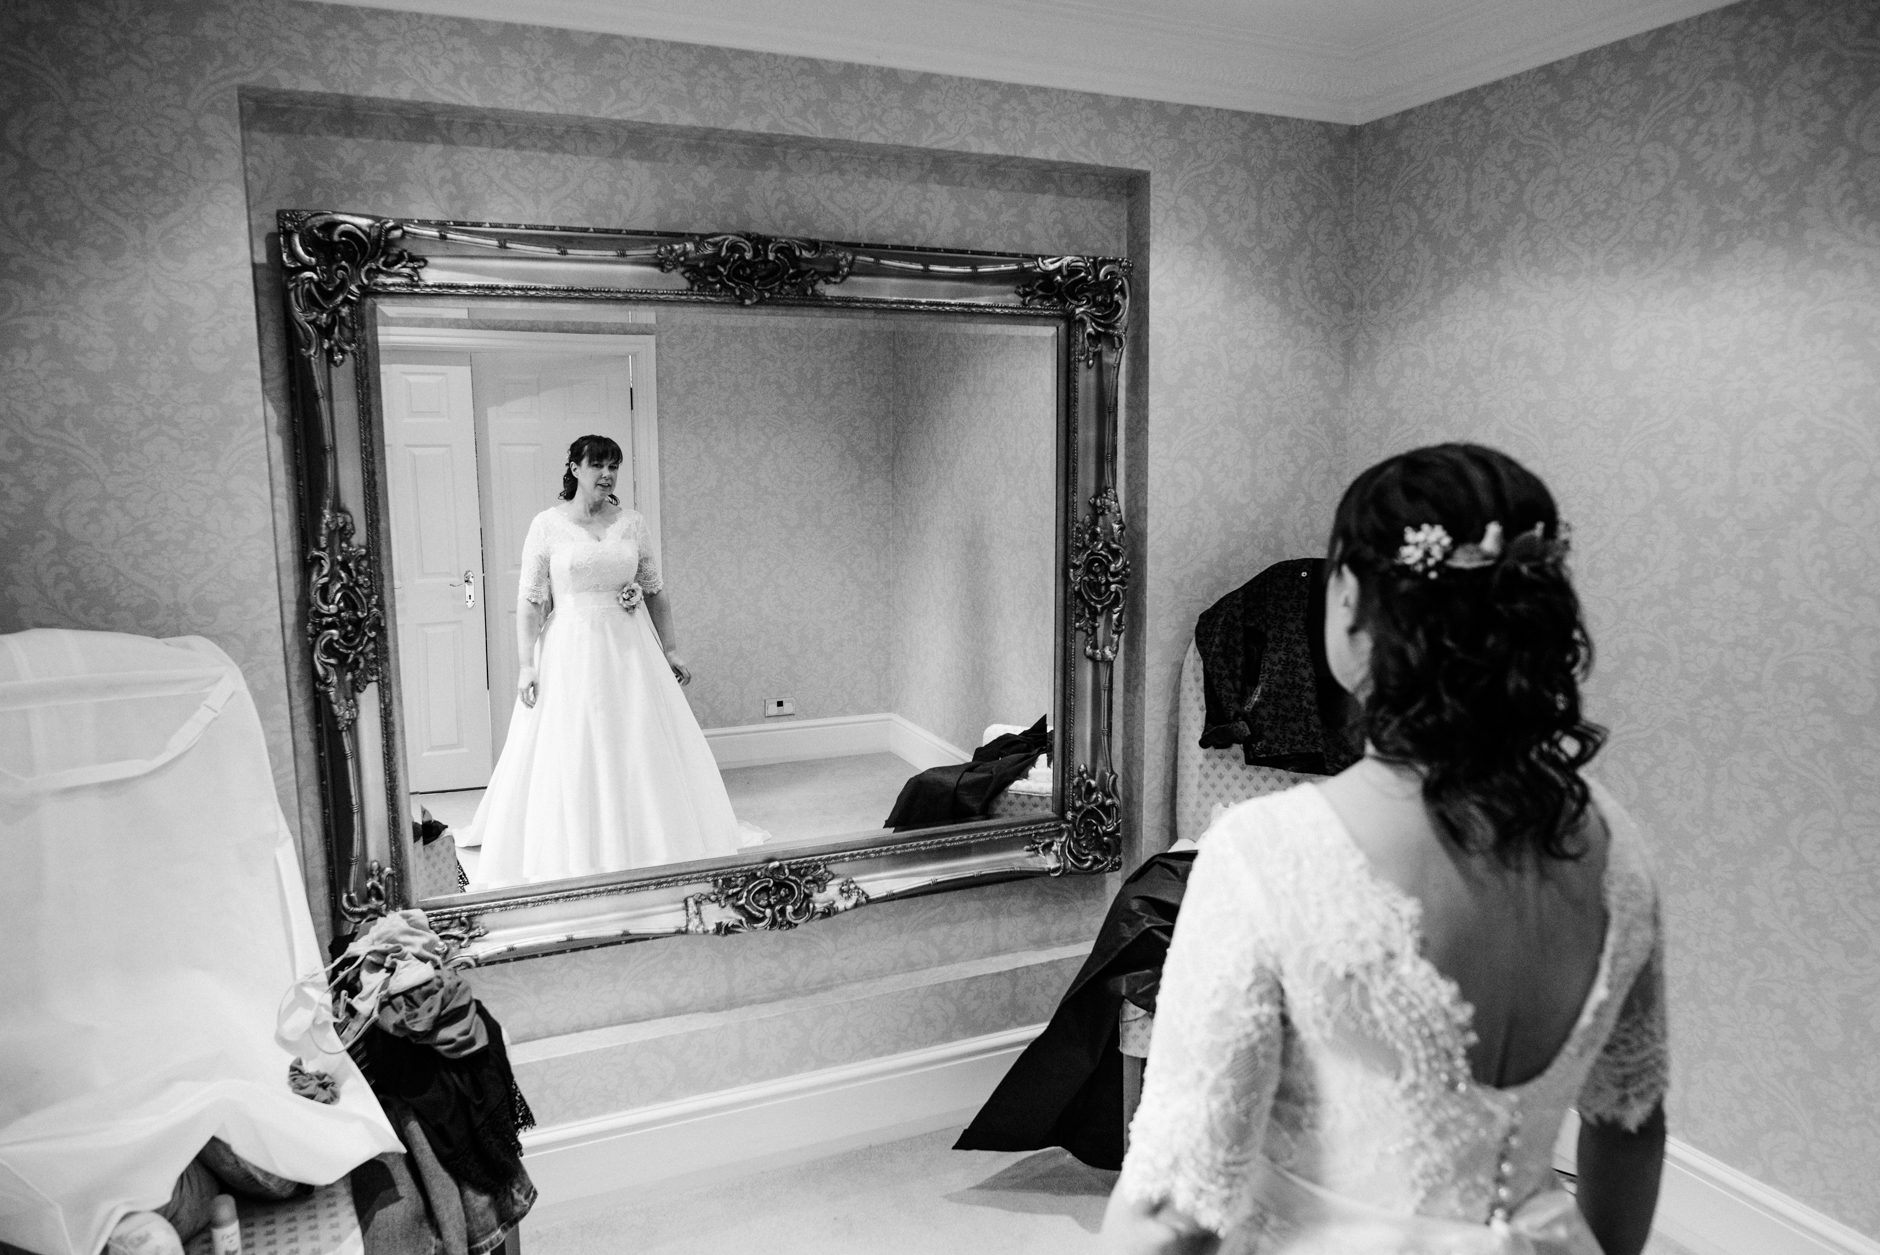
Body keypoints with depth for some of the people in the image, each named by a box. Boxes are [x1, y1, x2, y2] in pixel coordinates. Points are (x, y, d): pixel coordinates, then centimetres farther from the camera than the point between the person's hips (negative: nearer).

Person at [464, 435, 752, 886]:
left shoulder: (632, 523, 6)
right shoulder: (548, 524, -2)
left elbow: (654, 591, 11)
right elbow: (530, 599, -4)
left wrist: (670, 649, 8)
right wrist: (526, 664, -10)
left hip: (631, 651, 3)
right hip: (571, 653, -3)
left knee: (645, 753, 5)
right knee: (572, 758, 0)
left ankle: (644, 857, 19)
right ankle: (576, 861, 12)